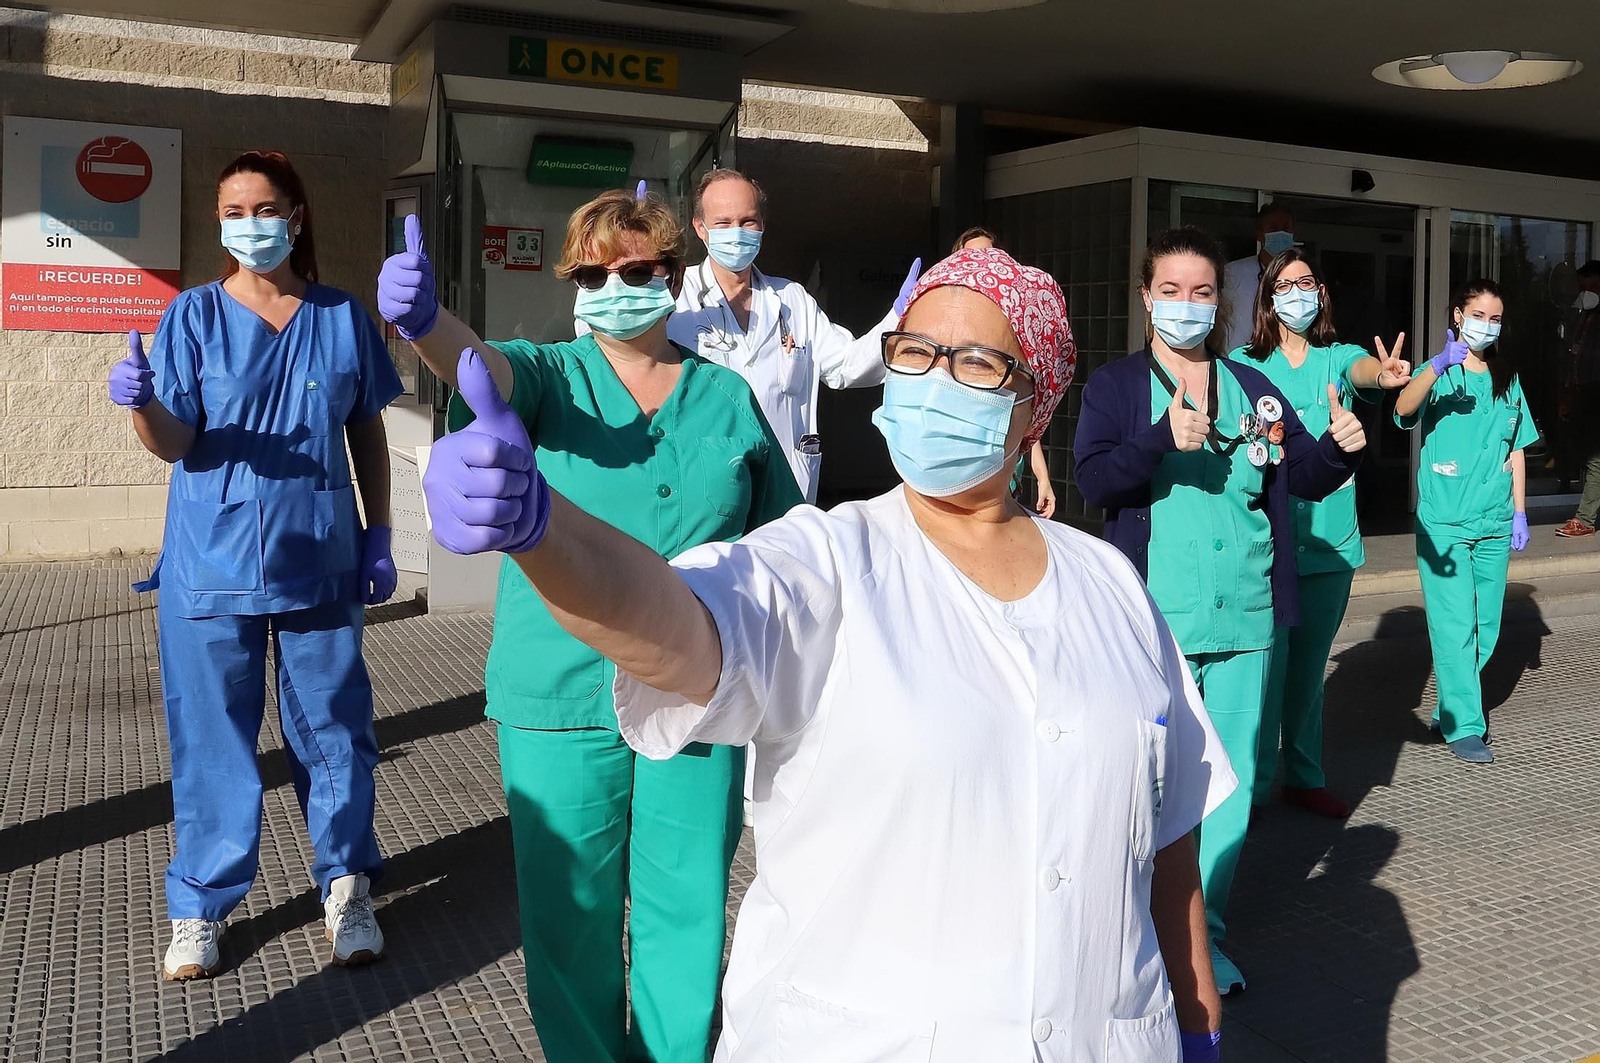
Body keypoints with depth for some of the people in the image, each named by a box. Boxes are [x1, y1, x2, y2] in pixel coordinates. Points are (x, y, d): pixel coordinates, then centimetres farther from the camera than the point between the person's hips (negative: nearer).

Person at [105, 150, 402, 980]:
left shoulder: (341, 316, 5)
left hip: (320, 561, 1)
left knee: (333, 725, 8)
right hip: (212, 561, -1)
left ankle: (347, 888, 23)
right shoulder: (194, 315, 0)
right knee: (211, 734, 6)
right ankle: (200, 907, 20)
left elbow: (368, 432, 10)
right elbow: (173, 443, -6)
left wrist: (379, 535, 6)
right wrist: (141, 404, -27)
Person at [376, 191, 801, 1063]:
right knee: (571, 912, 10)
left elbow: (778, 542, 12)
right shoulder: (553, 377, 2)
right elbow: (484, 365, -21)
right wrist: (423, 319, -44)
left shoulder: (729, 398, 6)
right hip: (562, 696, -1)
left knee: (686, 908, 11)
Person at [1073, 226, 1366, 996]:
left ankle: (1204, 932, 26)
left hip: (1245, 619, 4)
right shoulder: (1115, 387, 0)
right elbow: (1092, 480, -13)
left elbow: (1305, 478, 12)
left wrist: (1341, 448, -9)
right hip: (1155, 622, -4)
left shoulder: (1254, 389, 12)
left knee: (1232, 781, 11)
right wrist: (1165, 439, -28)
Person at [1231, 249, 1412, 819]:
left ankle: (1304, 777, 28)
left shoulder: (1339, 358, 6)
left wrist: (1383, 374, -41)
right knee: (1265, 662, -3)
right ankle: (1253, 785, 10)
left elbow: (1361, 367, -17)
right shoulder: (1243, 365, 1)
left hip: (1330, 537, 3)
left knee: (1309, 664, 14)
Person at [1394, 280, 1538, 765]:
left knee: (1485, 626, 9)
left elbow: (1515, 451, 16)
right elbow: (1404, 408, -24)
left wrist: (1519, 513, 10)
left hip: (1495, 524, 5)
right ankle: (1463, 727, -2)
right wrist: (1440, 365, -38)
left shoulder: (1507, 381, 13)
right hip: (1443, 522, -5)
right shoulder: (1437, 374, -1)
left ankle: (1450, 709, 23)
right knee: (1455, 625, -8)